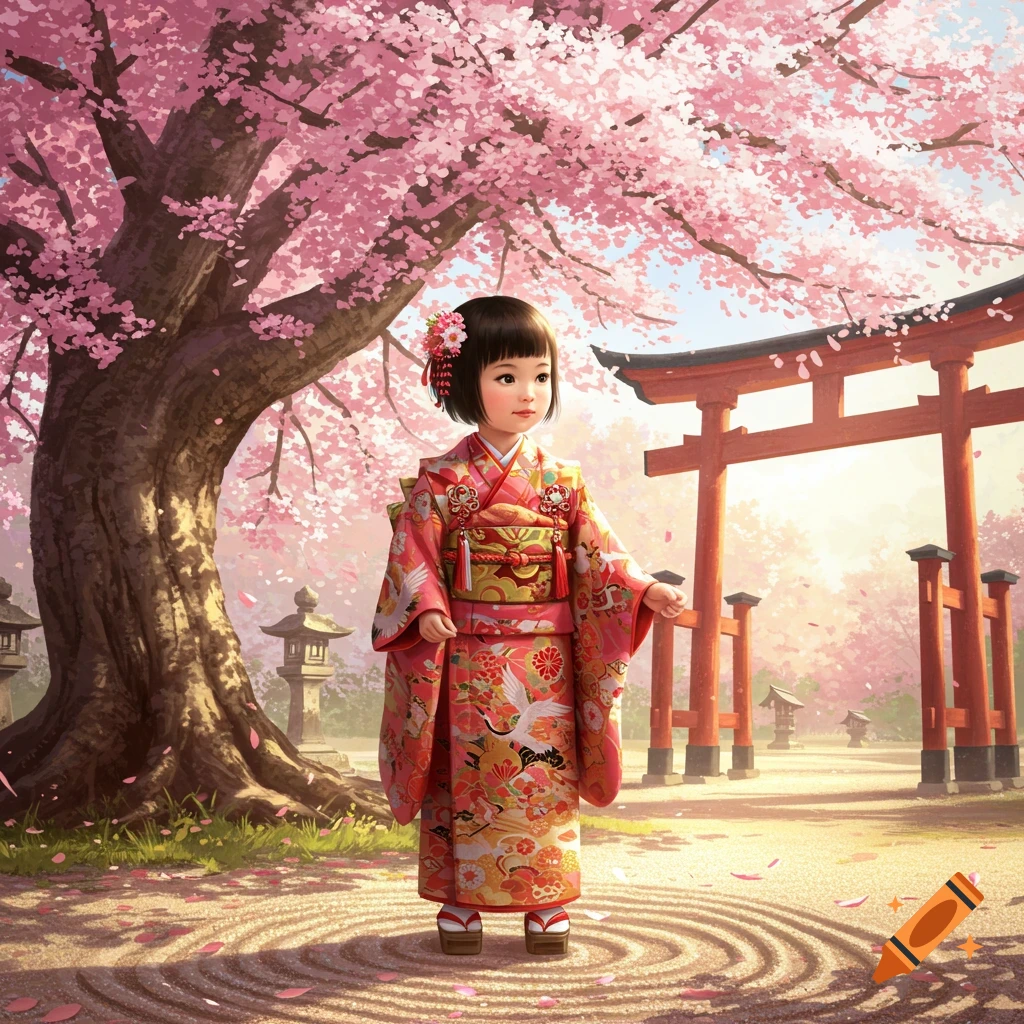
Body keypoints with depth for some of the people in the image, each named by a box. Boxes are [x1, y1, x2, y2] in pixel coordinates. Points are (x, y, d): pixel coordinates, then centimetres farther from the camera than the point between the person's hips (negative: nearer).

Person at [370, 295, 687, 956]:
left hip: (546, 660, 3)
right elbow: (413, 552, -5)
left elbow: (598, 551, 6)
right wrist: (427, 609, -21)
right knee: (466, 777, 3)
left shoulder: (561, 480, 7)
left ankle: (548, 907, 16)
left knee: (547, 776, 5)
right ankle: (460, 905, 16)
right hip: (469, 660, -2)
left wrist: (646, 591, -7)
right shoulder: (443, 479, -2)